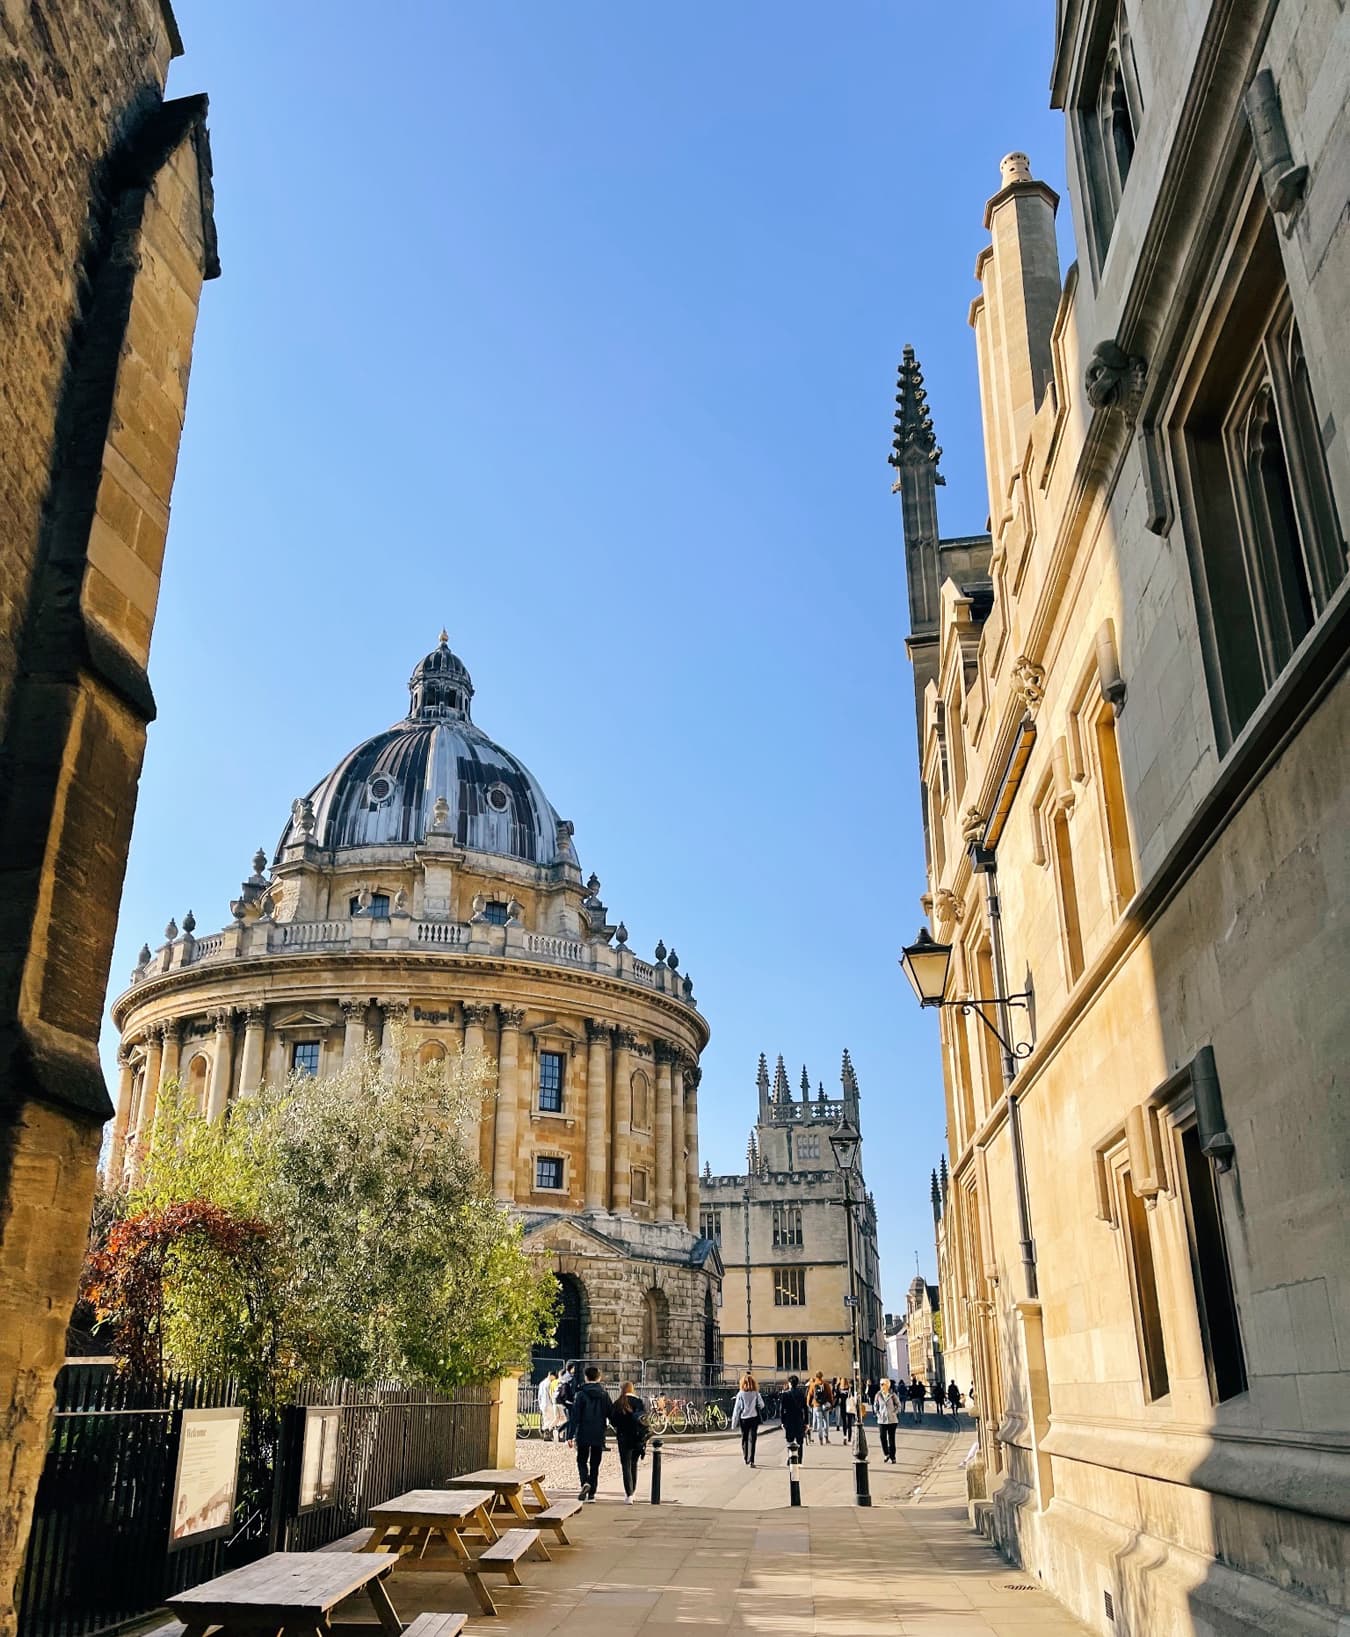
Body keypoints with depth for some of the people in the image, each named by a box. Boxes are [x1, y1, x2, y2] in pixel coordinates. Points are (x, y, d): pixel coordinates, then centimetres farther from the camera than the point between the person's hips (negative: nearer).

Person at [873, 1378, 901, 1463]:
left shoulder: (893, 1395, -6)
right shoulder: (878, 1395, 1)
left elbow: (898, 1405, 3)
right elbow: (875, 1405, 12)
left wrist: (894, 1413, -6)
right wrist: (877, 1414, 0)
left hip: (892, 1420, -2)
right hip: (881, 1420, 2)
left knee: (891, 1438, 2)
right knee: (882, 1437, -5)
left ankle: (892, 1457, 11)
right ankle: (886, 1454, 14)